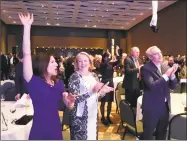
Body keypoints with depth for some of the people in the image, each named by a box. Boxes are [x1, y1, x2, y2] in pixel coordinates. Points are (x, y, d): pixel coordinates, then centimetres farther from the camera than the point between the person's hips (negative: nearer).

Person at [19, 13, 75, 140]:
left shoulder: (59, 83, 0)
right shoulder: (34, 82, -12)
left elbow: (69, 105, 7)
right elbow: (26, 54, -21)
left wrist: (70, 100, -16)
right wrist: (27, 26, -23)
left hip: (56, 129, 4)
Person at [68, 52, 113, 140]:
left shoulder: (94, 75, 6)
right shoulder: (74, 77, -10)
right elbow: (74, 99, -20)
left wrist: (103, 91, -9)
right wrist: (92, 91, -28)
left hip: (93, 115, 5)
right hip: (80, 117, -5)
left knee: (93, 136, 17)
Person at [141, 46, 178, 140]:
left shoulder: (165, 67, 5)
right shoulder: (145, 68, -14)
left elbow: (173, 86, 4)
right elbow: (151, 86, -26)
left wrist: (172, 74, -14)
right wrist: (166, 75, -25)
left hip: (165, 106, 6)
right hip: (152, 107, -6)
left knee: (162, 133, 22)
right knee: (148, 134, 10)